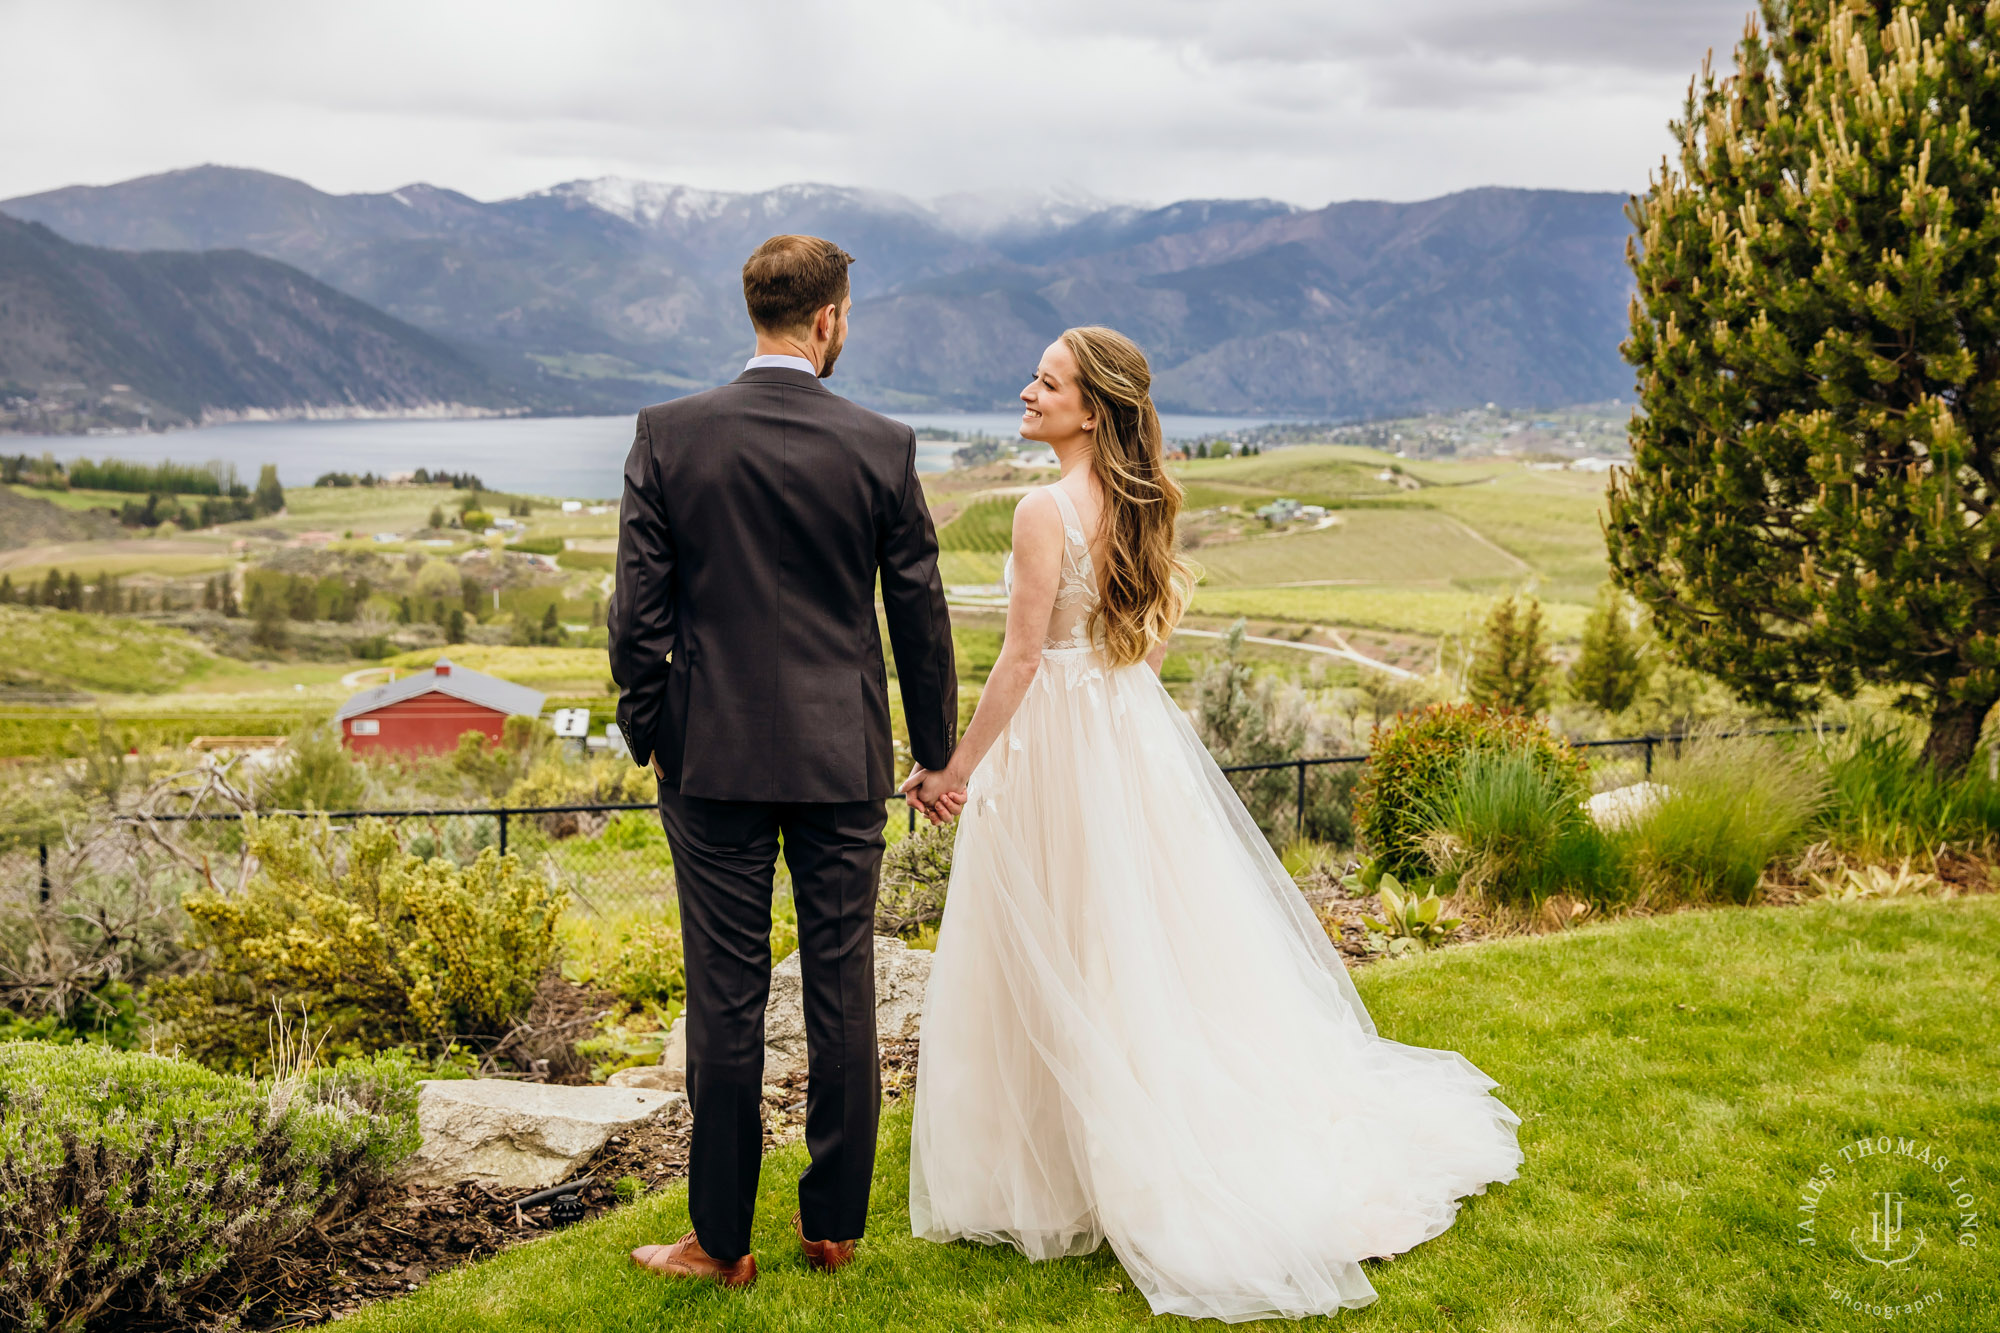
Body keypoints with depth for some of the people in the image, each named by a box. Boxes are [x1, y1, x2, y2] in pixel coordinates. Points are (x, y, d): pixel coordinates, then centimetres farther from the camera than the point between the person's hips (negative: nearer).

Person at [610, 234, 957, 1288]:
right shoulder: (882, 447, -4)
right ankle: (833, 1226, 23)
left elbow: (638, 608, -5)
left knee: (725, 999, 6)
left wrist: (642, 731, 9)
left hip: (713, 758, 0)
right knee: (840, 991, 11)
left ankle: (721, 1242, 16)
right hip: (842, 762, 1)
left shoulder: (669, 434, -5)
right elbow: (920, 615, 1)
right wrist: (937, 753, 12)